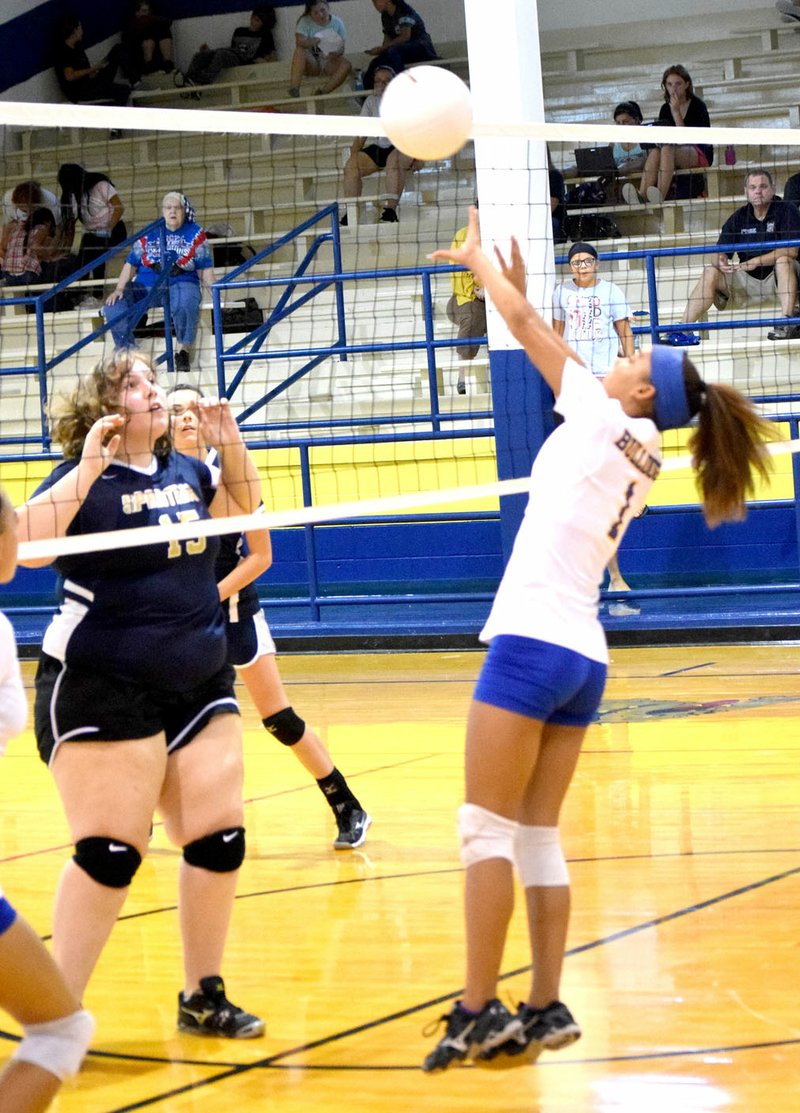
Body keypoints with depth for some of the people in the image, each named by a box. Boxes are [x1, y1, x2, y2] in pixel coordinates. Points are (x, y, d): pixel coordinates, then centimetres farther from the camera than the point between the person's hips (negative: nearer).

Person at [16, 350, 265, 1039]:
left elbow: (243, 506, 27)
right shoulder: (86, 478, -9)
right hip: (101, 692, -6)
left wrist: (229, 443, 10)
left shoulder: (185, 472, 9)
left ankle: (203, 998, 17)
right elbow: (24, 542, -25)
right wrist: (87, 469, -27)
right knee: (109, 852, -10)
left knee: (220, 839, 4)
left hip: (200, 688, 7)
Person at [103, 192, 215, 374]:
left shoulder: (195, 234, 9)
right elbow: (131, 264, 14)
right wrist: (119, 289, 1)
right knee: (114, 309, -24)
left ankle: (183, 351, -18)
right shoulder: (149, 234, 13)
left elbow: (205, 270, 8)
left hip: (181, 284, -2)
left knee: (185, 304, -40)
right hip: (146, 286, 2)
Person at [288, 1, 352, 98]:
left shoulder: (337, 23, -3)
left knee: (347, 65, -29)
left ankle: (321, 92, -32)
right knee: (300, 50, -32)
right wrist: (319, 40, -39)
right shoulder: (305, 22, -8)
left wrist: (336, 53, -31)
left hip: (329, 63, 1)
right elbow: (299, 41, -27)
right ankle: (294, 87, -37)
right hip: (311, 64, -1)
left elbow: (342, 48, -7)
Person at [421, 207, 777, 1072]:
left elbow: (524, 327, 0)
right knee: (537, 837, 10)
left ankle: (478, 1014, -9)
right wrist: (519, 284, 27)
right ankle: (545, 1010, 8)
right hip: (583, 655, 8)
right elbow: (542, 341, 28)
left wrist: (476, 257, 14)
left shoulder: (608, 421, -6)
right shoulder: (639, 459, 15)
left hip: (531, 643, -8)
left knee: (487, 829, -6)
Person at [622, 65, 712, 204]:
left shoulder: (697, 106, -3)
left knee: (667, 150, -36)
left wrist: (676, 112, -18)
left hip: (700, 154, -5)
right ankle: (642, 194, -53)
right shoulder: (666, 109, 13)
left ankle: (660, 196, -57)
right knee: (655, 152, -30)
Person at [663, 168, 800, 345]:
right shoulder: (738, 218, 8)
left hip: (779, 278, -4)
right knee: (710, 272, -14)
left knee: (783, 260, -33)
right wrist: (721, 262, -23)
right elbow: (721, 252, 4)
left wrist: (755, 262, -26)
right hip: (748, 281, 4)